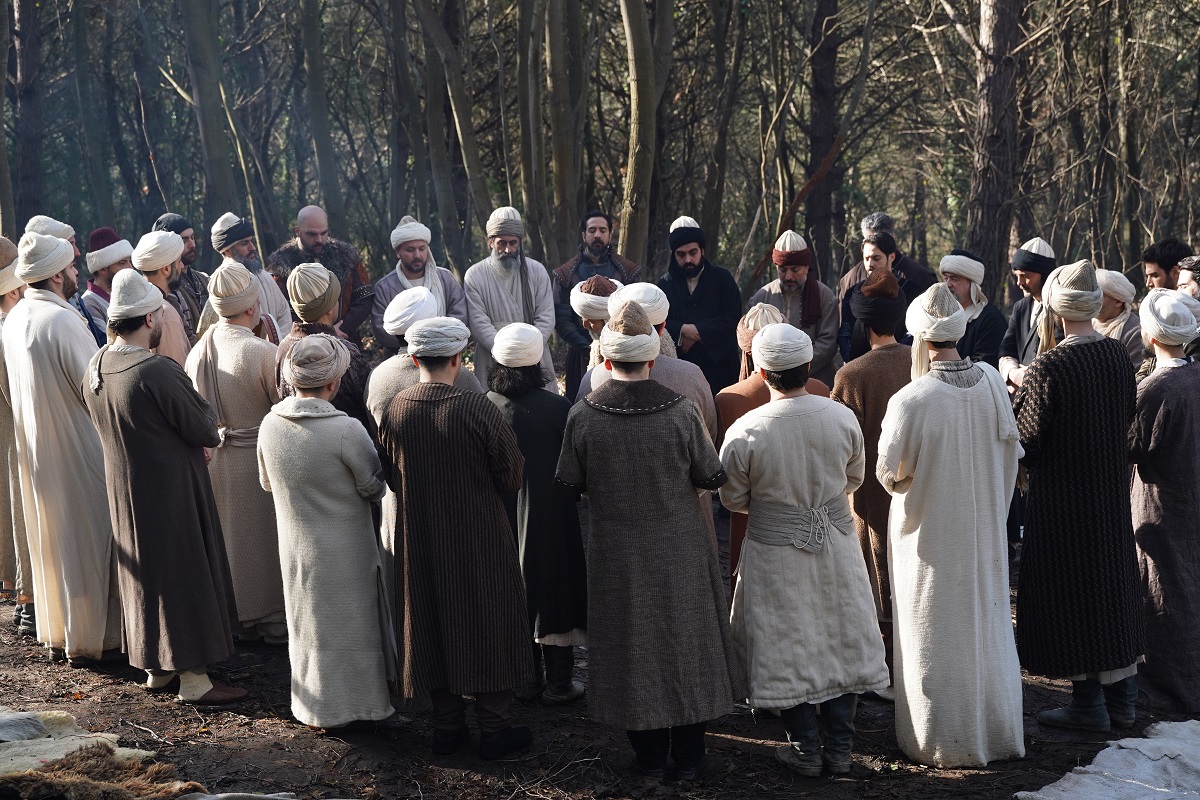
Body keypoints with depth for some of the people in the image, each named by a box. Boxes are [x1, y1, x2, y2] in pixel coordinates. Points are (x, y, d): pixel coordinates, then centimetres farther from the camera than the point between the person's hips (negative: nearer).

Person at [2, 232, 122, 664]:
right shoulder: (64, 320, -22)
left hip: (35, 448, 8)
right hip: (76, 449, -8)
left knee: (49, 540, 17)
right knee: (86, 542, 4)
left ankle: (56, 634, 29)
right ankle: (88, 639, 13)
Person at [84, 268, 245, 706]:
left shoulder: (96, 367, -1)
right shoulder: (158, 371, -27)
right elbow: (206, 431, -19)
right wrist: (203, 405, 4)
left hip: (123, 488, 8)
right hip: (172, 490, -8)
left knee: (146, 570, 20)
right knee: (185, 574, 4)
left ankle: (156, 666, 32)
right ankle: (193, 677, 12)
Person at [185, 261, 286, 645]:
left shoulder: (198, 350, -3)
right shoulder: (264, 353, -23)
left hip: (214, 456, 6)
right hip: (259, 457, -6)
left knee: (230, 535, 18)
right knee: (266, 536, 9)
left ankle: (240, 618, 29)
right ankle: (274, 618, 19)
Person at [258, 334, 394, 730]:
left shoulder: (270, 425, -10)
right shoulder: (346, 430, -27)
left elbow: (267, 482, 6)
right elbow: (374, 488, -14)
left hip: (296, 546, 5)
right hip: (346, 550, -5)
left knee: (310, 624, 20)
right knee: (350, 623, 13)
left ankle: (316, 709, 34)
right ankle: (358, 703, 27)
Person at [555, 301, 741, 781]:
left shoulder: (582, 416, -15)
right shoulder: (681, 411, -17)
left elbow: (568, 485, -6)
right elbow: (712, 477, -8)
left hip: (617, 556, 0)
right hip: (680, 552, 0)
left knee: (633, 649, 15)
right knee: (685, 646, 15)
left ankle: (649, 756, 26)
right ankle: (688, 758, 25)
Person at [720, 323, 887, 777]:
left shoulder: (744, 432, -20)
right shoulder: (842, 417, -11)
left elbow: (733, 500, -6)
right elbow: (854, 478, 5)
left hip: (776, 552, -3)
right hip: (836, 547, 3)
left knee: (788, 651, 12)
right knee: (839, 641, 15)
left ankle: (806, 749, 20)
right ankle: (840, 748, 23)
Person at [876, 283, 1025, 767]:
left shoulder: (909, 401, -25)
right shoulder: (992, 382, -10)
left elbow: (889, 474, -17)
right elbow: (1011, 450, 2)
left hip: (930, 533, -4)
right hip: (985, 527, 4)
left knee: (936, 636, 10)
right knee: (988, 626, 18)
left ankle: (943, 743, 22)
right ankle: (997, 732, 30)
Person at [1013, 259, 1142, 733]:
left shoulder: (1048, 369, -22)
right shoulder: (1119, 357, -3)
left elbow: (1025, 441, -15)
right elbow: (1125, 420, 9)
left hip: (1062, 501, -6)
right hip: (1112, 495, 6)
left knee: (1070, 591, 6)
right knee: (1113, 582, 16)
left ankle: (1088, 703, 13)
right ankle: (1121, 697, 25)